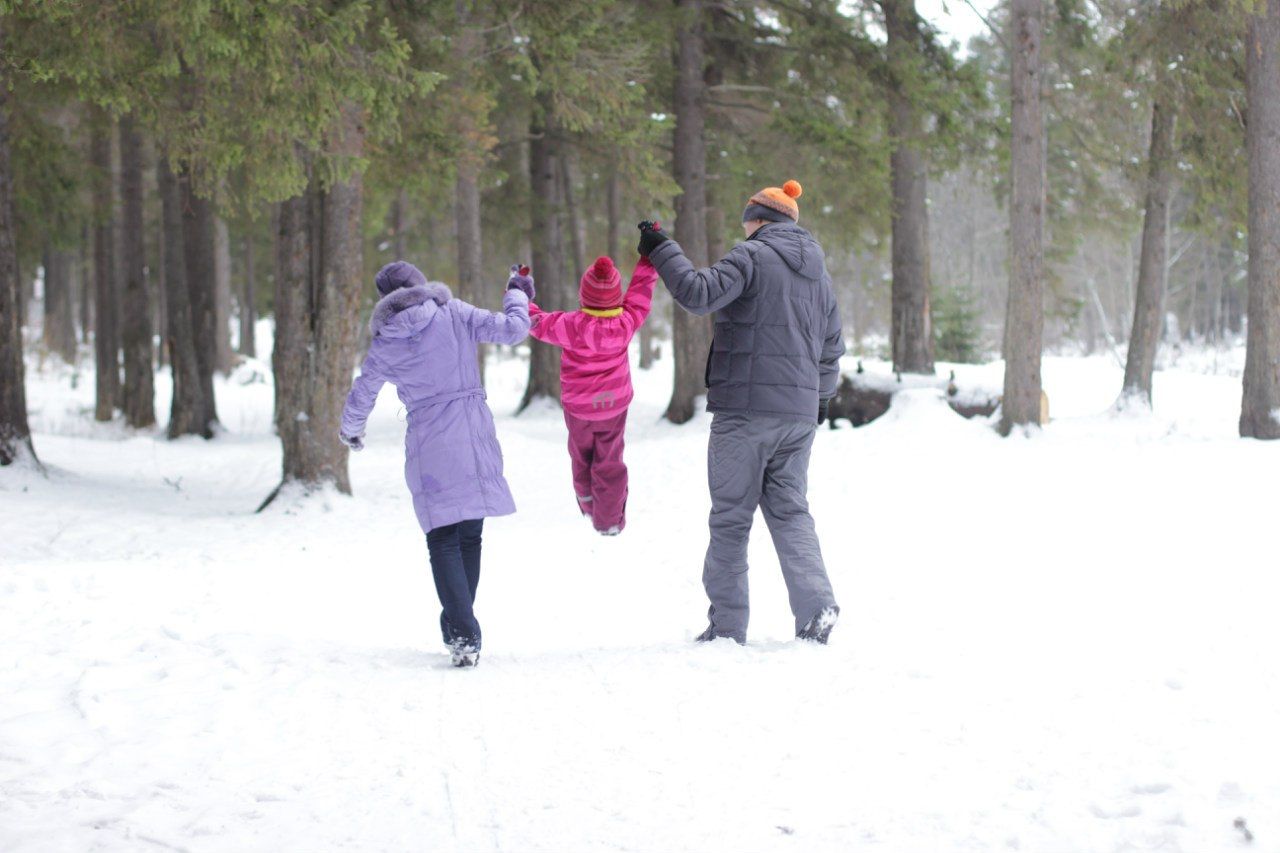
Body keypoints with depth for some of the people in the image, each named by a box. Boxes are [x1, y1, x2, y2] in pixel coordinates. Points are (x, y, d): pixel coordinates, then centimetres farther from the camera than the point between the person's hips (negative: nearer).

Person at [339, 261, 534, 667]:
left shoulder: (386, 343, 4)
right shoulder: (455, 314, 0)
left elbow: (361, 395, 15)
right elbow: (511, 330, -4)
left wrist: (350, 431, 36)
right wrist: (518, 295, 16)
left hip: (428, 443, -1)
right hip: (475, 434, 1)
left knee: (443, 539, 2)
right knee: (469, 535, 14)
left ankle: (464, 636, -13)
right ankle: (458, 627, 23)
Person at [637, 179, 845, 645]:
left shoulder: (752, 256, -6)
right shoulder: (818, 272, 17)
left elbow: (700, 293, -21)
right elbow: (832, 346, 25)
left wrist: (662, 251, -10)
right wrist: (822, 396, 39)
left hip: (745, 408, -6)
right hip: (799, 413, 6)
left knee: (731, 515, 1)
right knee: (789, 510, 11)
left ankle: (726, 623, 2)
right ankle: (817, 608, -7)